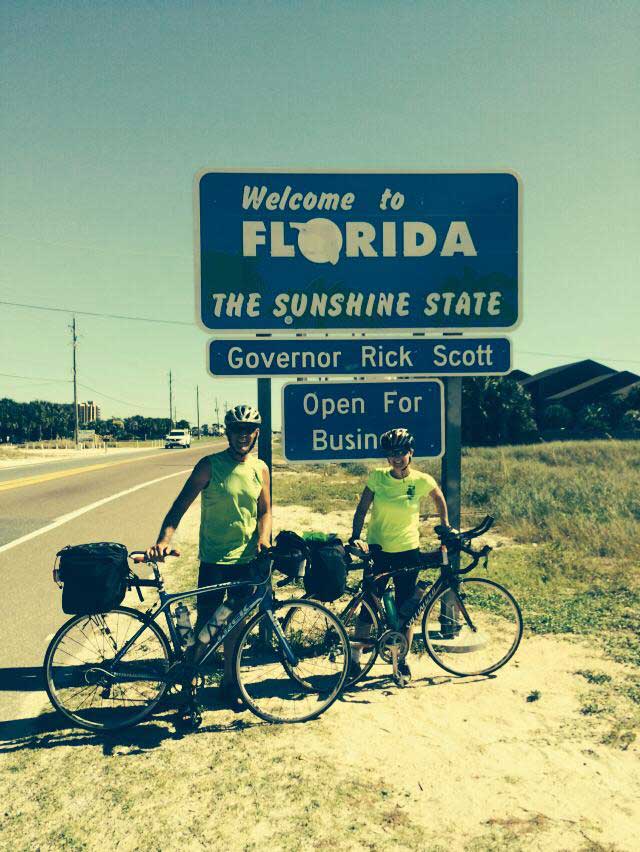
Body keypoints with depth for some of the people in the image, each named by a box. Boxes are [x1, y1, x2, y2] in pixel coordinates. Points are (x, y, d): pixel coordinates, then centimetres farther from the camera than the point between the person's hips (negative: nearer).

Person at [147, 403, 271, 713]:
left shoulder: (260, 469, 3)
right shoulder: (210, 465, -9)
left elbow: (264, 510, 10)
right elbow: (181, 504, -11)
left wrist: (263, 537, -10)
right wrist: (163, 539, -25)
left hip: (246, 559, 4)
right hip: (213, 559, -3)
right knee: (204, 626, 1)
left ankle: (229, 681, 32)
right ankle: (189, 687, 17)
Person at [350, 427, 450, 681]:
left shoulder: (422, 480, -9)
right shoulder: (377, 477, -8)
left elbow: (439, 498, 12)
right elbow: (361, 510, -4)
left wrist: (445, 527, 15)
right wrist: (356, 537, -17)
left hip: (408, 552, 0)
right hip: (378, 550, 0)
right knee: (369, 606, 4)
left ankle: (403, 660, 26)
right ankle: (355, 657, 20)